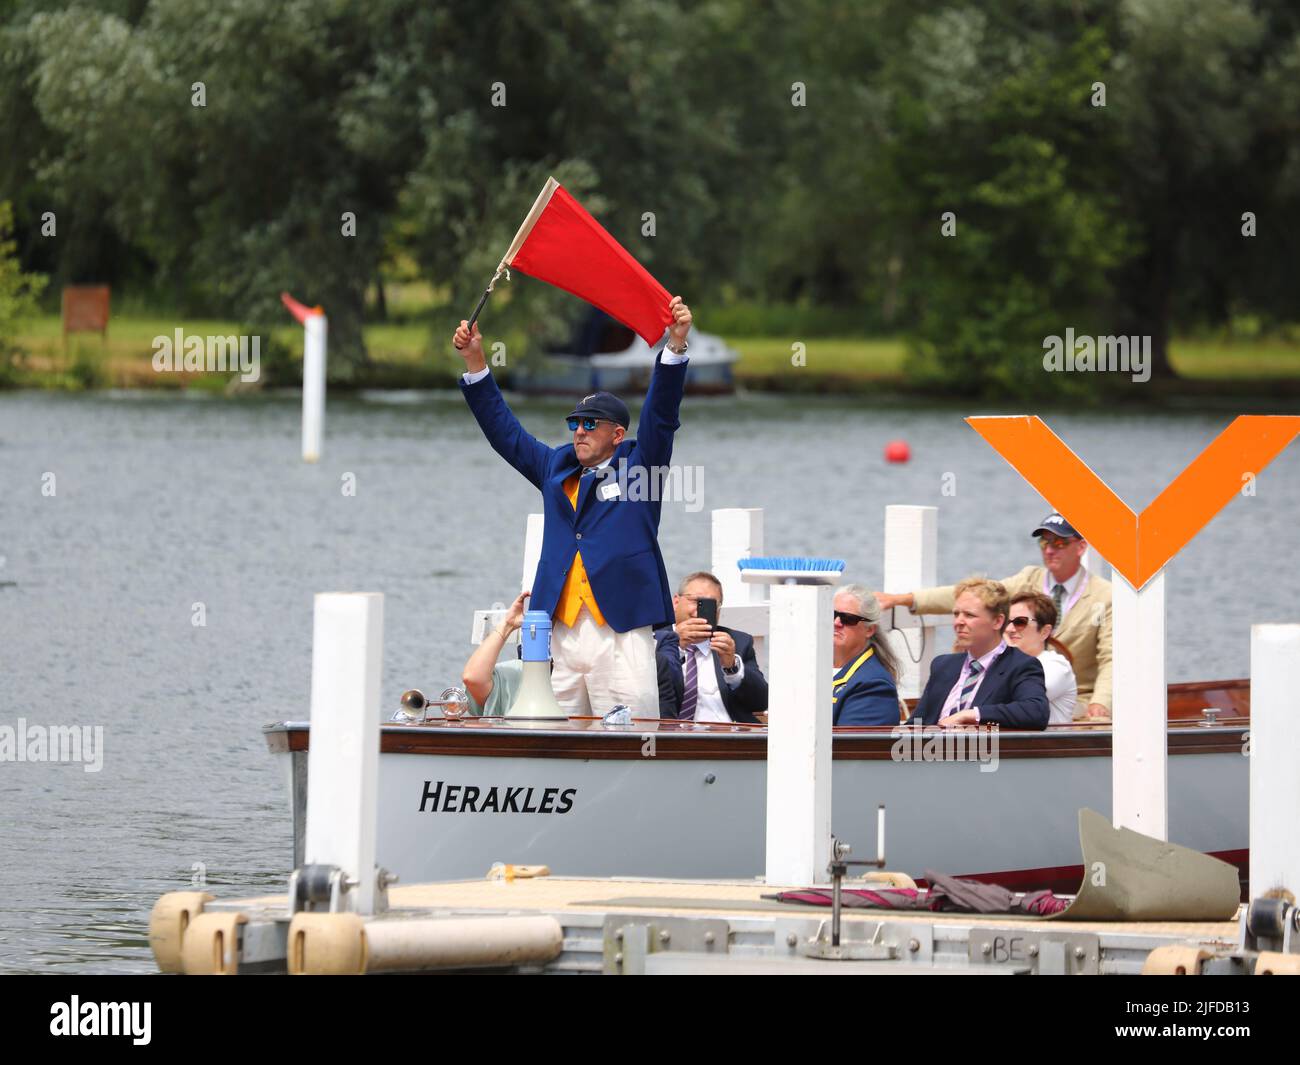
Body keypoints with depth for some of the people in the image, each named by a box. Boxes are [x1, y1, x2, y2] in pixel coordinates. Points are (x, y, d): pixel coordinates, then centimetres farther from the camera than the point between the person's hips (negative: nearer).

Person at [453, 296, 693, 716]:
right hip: (561, 632, 5)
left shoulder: (638, 464, 8)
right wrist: (476, 365, 19)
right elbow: (506, 432, 24)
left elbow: (661, 414, -2)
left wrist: (676, 345, -14)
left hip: (621, 633, -5)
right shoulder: (556, 468, 21)